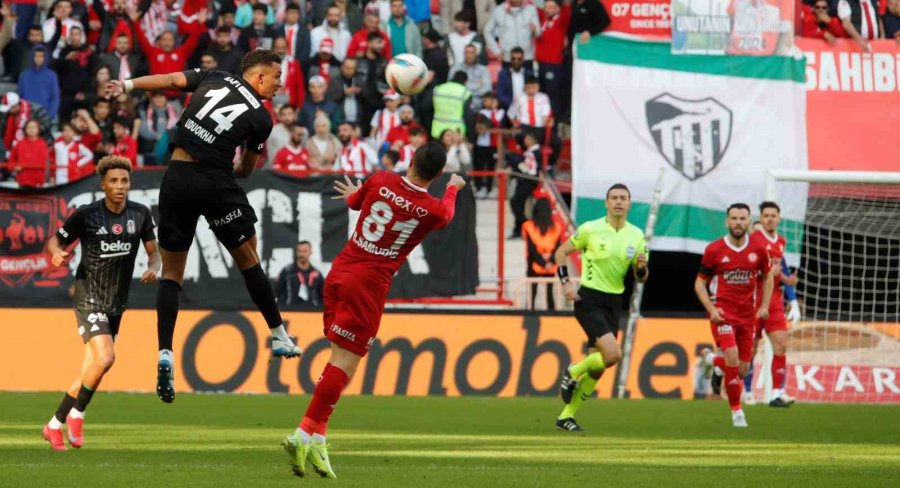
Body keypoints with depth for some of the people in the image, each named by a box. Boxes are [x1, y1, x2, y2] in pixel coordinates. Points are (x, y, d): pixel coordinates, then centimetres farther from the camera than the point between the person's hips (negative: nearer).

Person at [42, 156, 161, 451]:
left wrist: (153, 269, -13)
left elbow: (153, 251, 9)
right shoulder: (86, 215, -12)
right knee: (104, 359, -23)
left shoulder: (140, 214, 0)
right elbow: (54, 241, -2)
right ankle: (76, 415, -1)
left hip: (117, 304, 5)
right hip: (89, 297, -5)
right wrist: (57, 254, -25)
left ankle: (55, 425, 24)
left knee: (90, 372, 9)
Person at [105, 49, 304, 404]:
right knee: (248, 261, 16)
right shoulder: (261, 117, 4)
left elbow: (170, 80, -3)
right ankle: (279, 337, 23)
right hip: (217, 182, -3)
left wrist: (127, 85, -7)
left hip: (177, 176, 3)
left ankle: (165, 353, -6)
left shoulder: (213, 78, 10)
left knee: (171, 273, 8)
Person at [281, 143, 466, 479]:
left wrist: (354, 195, 50)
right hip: (370, 284, -5)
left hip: (340, 271, 5)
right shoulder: (433, 209, -6)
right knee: (346, 360, -6)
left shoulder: (380, 181, 0)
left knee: (341, 356, 14)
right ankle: (307, 434, -17)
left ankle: (317, 437, 8)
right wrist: (453, 188, 44)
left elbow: (354, 201, 24)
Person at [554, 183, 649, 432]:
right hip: (589, 300, -5)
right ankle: (572, 373, 4)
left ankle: (566, 416, 18)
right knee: (613, 354, -23)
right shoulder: (590, 229, -7)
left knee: (597, 369, 5)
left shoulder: (636, 236, 4)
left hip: (614, 304, 5)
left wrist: (642, 266, -15)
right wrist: (565, 282, -10)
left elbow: (641, 278, 9)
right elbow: (560, 252, 2)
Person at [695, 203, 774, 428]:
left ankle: (712, 359, 39)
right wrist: (711, 309, -12)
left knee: (742, 369, 5)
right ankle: (736, 411, -9)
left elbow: (767, 276, 17)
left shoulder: (758, 249, 0)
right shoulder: (714, 250, -6)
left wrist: (764, 305, 4)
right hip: (722, 312, -3)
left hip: (747, 314, 3)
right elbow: (700, 283, 2)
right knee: (732, 356, -24)